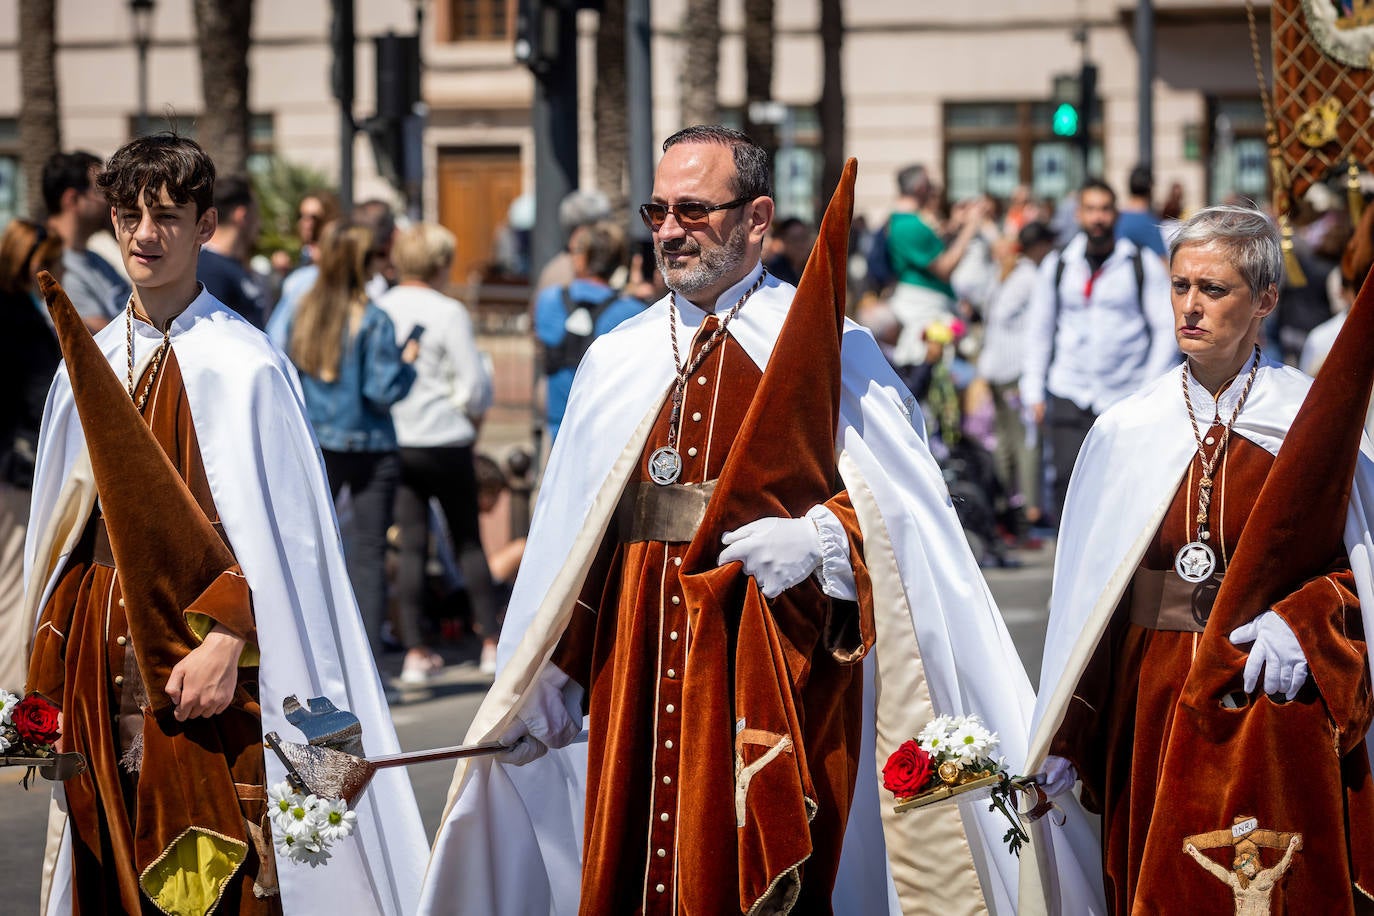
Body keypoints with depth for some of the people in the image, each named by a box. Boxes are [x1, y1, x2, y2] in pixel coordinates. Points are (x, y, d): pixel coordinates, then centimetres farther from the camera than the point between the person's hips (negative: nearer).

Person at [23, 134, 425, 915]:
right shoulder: (88, 365, 10)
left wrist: (227, 642, -21)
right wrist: (52, 671, 10)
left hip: (202, 664, -6)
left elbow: (273, 529, -12)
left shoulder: (243, 366, -9)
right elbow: (68, 524, 14)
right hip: (105, 651, 6)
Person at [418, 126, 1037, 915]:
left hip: (779, 671, -4)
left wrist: (821, 539, -20)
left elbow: (904, 513, -4)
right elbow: (573, 540, 13)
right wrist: (551, 675, 9)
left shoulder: (831, 352, -2)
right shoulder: (616, 363, 12)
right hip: (643, 676, 4)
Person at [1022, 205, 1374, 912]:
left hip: (1275, 713, -2)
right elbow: (1086, 596, 8)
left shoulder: (1317, 422, -2)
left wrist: (1303, 621, -16)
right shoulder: (1124, 433, 5)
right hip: (1153, 714, 2)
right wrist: (1062, 739, 5)